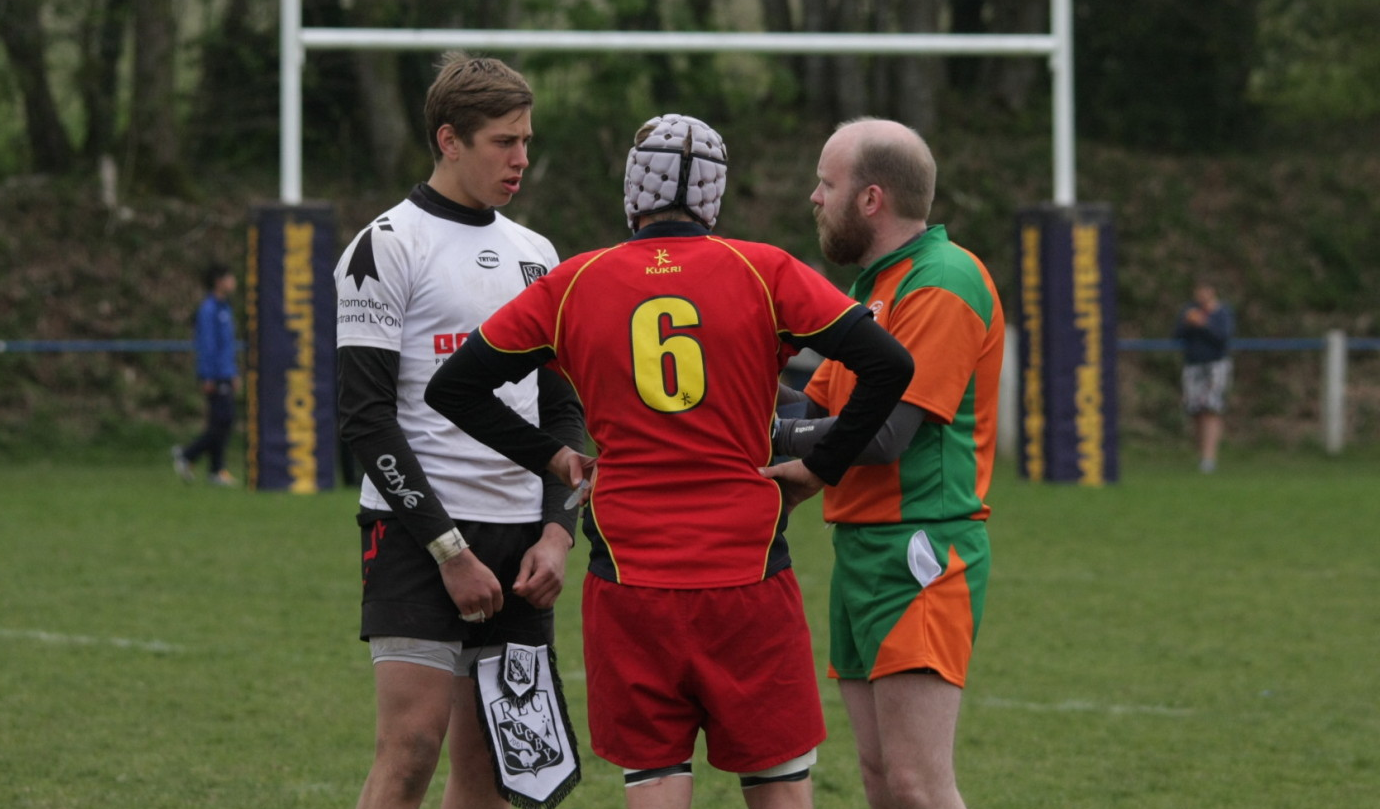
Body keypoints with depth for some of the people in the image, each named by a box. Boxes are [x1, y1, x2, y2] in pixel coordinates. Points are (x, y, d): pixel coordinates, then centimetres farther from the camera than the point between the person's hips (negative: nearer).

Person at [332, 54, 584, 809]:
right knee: (411, 744, -13)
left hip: (518, 539, 6)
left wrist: (557, 531, 2)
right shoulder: (386, 247, -5)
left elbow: (563, 410, 18)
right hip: (418, 535, -6)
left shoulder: (535, 254, 15)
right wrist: (448, 549, -14)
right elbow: (366, 417, -10)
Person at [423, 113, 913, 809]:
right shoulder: (765, 272, 0)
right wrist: (818, 470, 2)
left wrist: (555, 459, 13)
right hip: (749, 576, -1)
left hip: (628, 583, 1)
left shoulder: (572, 284, 4)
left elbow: (452, 387, 9)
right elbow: (888, 365, -7)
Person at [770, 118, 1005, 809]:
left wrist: (774, 438, -10)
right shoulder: (876, 285, 20)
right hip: (862, 548, 10)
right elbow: (817, 408, 19)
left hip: (918, 554, -10)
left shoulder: (942, 285, -12)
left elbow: (884, 435, -19)